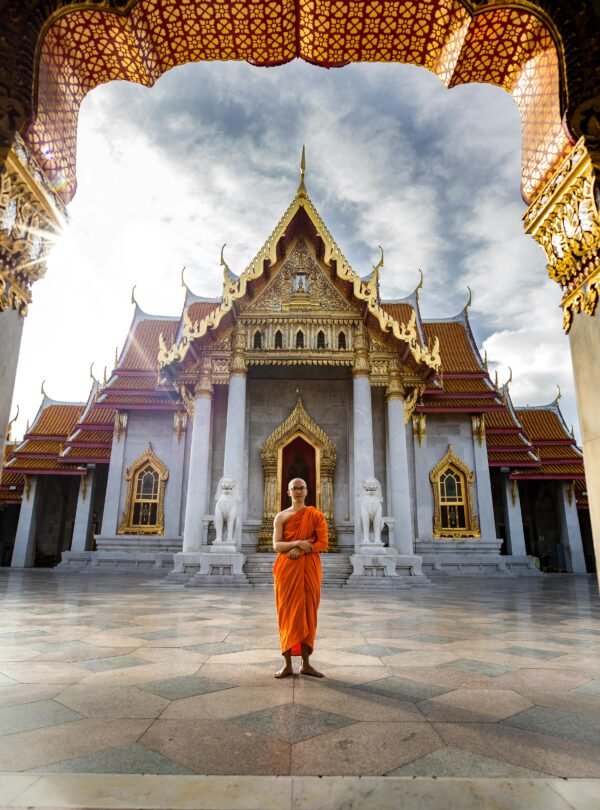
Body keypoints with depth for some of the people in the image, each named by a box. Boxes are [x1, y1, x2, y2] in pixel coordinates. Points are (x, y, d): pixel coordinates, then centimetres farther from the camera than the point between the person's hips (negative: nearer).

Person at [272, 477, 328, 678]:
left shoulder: (316, 515, 3)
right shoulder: (281, 516, 3)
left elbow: (323, 543, -3)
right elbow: (276, 545, -4)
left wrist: (302, 550, -15)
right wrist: (297, 542, -18)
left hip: (309, 569, 0)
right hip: (287, 568, 0)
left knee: (308, 612, 4)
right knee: (288, 612, 2)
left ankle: (306, 663, 14)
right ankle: (287, 663, 9)